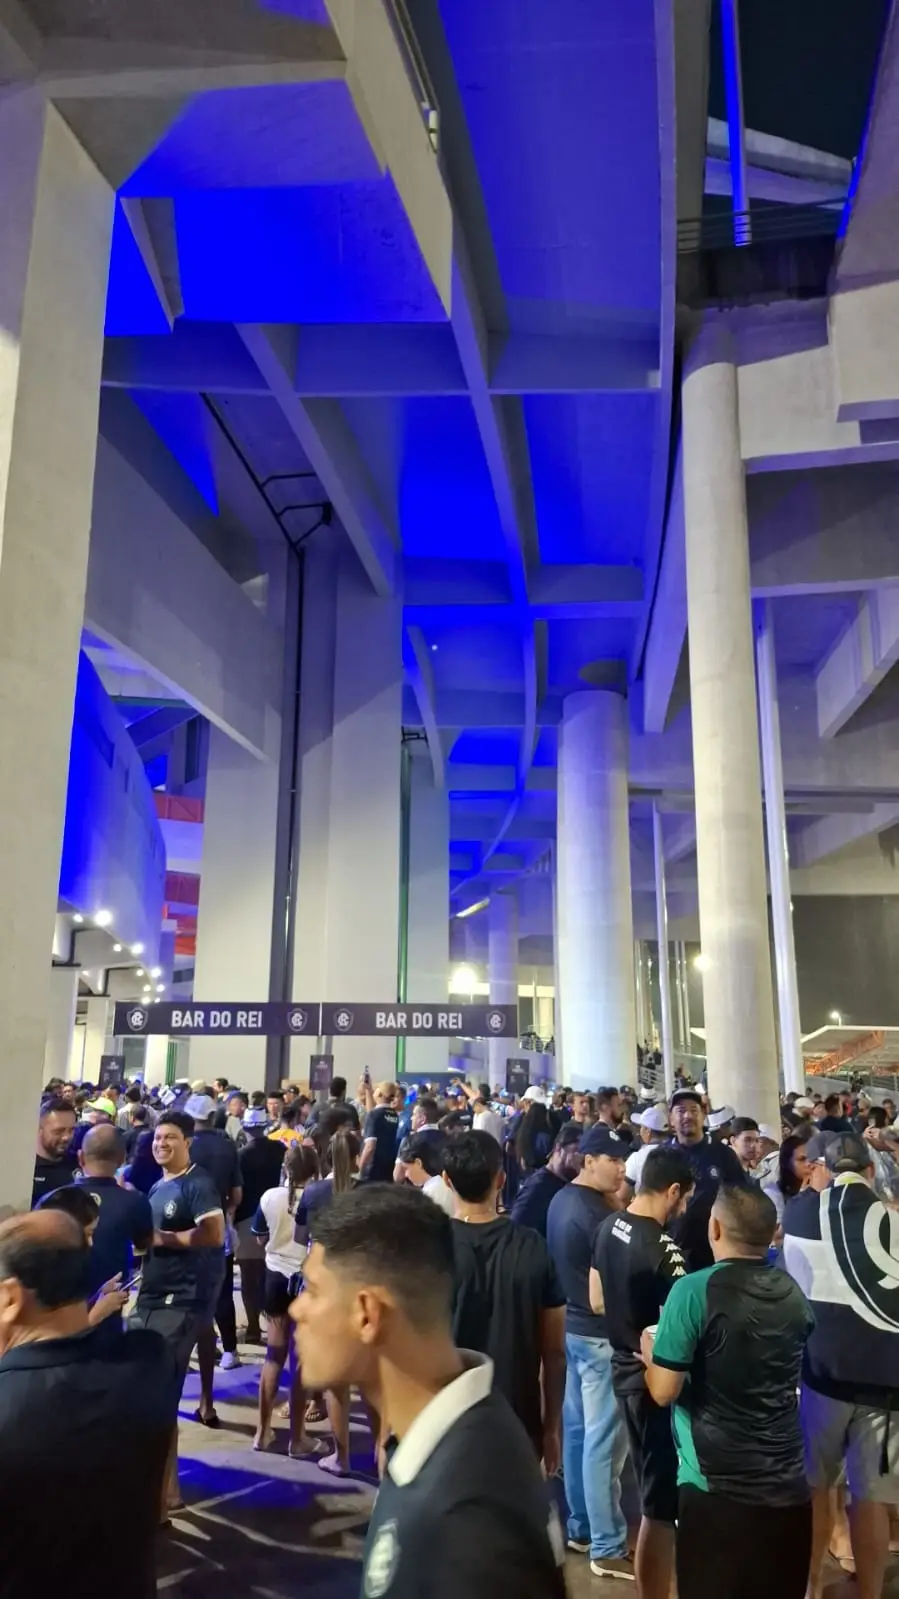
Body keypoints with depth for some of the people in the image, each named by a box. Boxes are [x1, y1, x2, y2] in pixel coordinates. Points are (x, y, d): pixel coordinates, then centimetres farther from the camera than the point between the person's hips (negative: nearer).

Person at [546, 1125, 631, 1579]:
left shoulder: (561, 1200, 5)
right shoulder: (596, 1212, -24)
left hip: (573, 1327, 10)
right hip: (600, 1336, -10)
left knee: (578, 1430, 18)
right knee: (604, 1440, 1)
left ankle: (581, 1527, 30)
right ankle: (607, 1548, 11)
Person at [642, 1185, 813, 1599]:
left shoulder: (694, 1290, -16)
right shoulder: (794, 1295, 2)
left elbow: (663, 1392, -14)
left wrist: (650, 1353, 6)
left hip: (715, 1488, -5)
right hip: (788, 1489, 5)